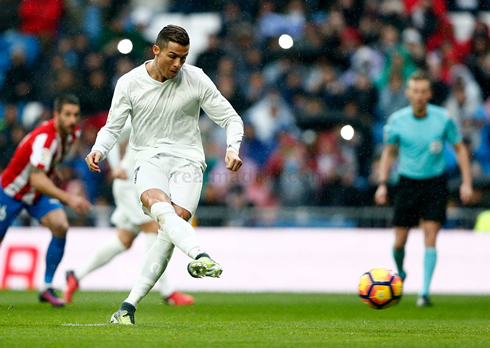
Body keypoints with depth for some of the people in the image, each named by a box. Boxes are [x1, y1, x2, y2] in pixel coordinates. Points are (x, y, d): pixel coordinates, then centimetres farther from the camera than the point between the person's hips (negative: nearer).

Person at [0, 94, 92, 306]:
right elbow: (36, 179, -42)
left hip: (39, 193, 6)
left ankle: (46, 288, -14)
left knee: (60, 226, -20)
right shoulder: (45, 137, -34)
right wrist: (68, 199, -50)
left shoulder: (73, 133, -9)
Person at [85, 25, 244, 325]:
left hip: (187, 160, 0)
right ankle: (201, 256, -58)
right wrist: (98, 150, -13)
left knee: (170, 230, -20)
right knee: (161, 210, -33)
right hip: (150, 159, 0)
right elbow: (113, 127, 9)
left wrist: (233, 148, -14)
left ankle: (131, 304, -14)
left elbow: (231, 119, 5)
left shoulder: (196, 80, -1)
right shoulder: (130, 83, 1)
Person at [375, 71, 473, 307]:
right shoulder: (397, 120, -5)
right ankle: (400, 274, 35)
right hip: (408, 182, 1)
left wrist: (466, 182, -3)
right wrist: (382, 184, 2)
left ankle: (425, 293, -9)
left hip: (435, 182, -1)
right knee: (399, 243, 2)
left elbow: (460, 148, 3)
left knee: (430, 236, -13)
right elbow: (389, 152, 10)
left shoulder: (443, 118, -8)